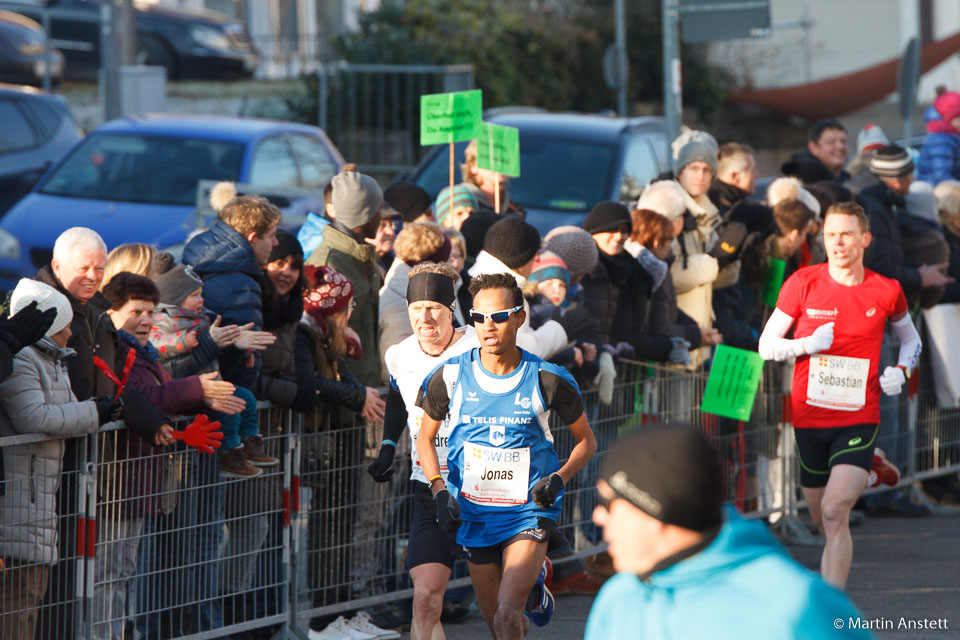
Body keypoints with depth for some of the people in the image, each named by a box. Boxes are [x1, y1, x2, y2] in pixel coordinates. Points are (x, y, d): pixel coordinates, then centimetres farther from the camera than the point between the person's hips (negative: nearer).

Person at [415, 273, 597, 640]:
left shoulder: (547, 380, -8)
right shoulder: (450, 376, -6)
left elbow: (586, 441, 6)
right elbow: (425, 438, 9)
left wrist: (559, 478, -12)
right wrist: (439, 491, -6)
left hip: (529, 513, -3)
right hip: (473, 515, 3)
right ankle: (533, 583, 47)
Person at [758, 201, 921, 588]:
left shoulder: (886, 291, 1)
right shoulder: (803, 283, -2)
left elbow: (911, 339, 21)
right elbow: (766, 345, 3)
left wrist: (900, 371, 0)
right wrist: (808, 344, -16)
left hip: (859, 421, -2)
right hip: (809, 420, 2)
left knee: (834, 512, -19)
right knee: (822, 520, 13)